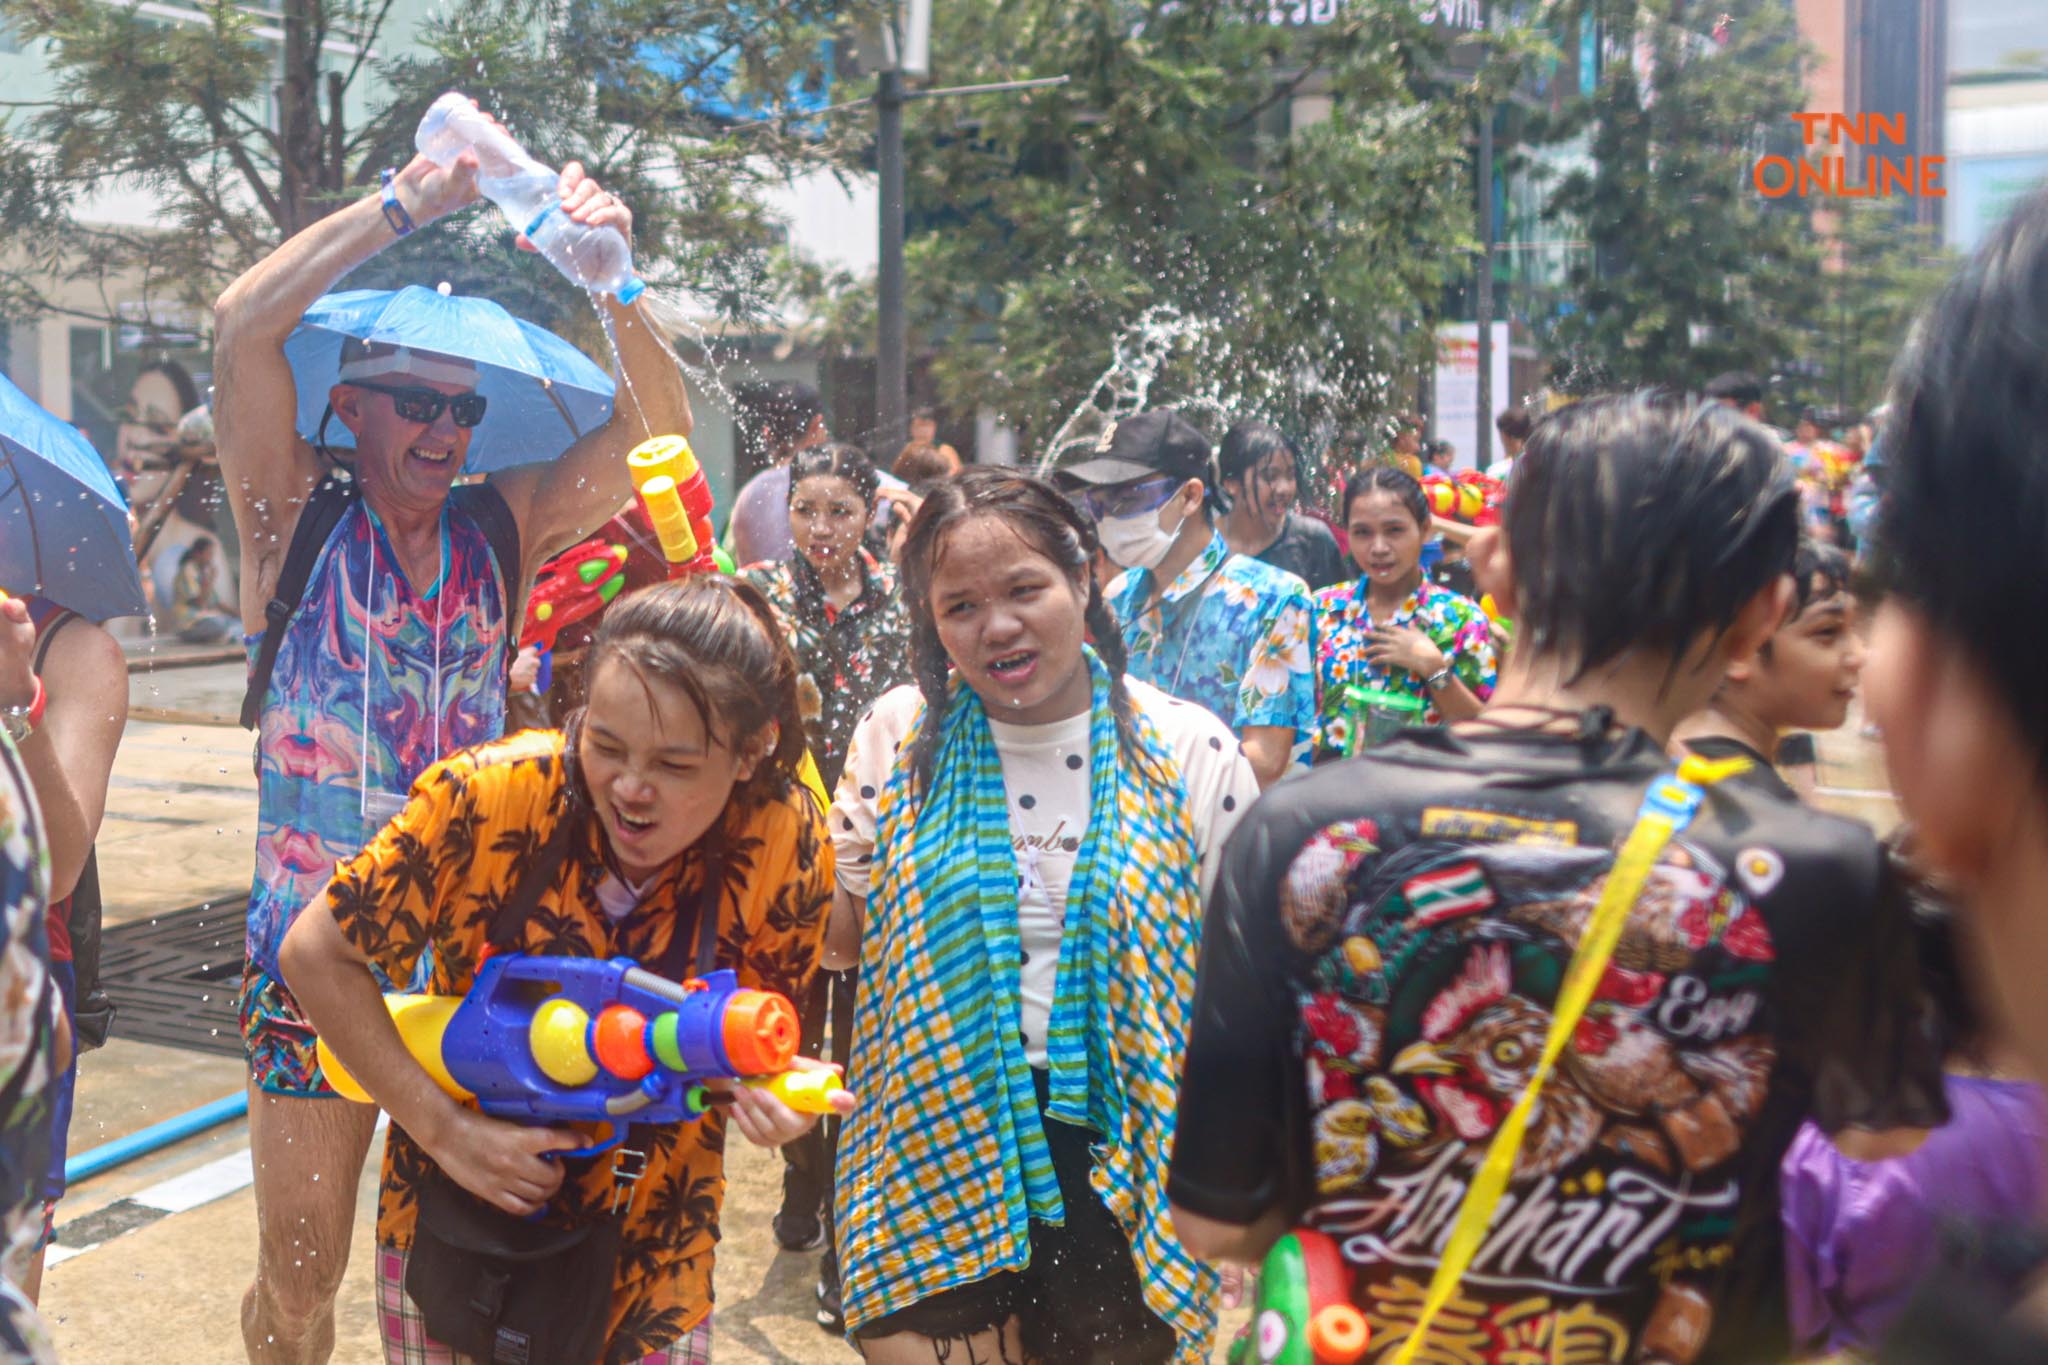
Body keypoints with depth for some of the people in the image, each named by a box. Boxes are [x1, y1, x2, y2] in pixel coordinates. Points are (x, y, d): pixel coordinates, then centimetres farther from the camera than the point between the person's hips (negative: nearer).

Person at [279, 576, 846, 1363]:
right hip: (458, 1206, -1)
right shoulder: (488, 795, -26)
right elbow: (316, 956, -15)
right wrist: (445, 1128, -19)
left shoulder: (787, 844, -20)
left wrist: (775, 1103, -27)